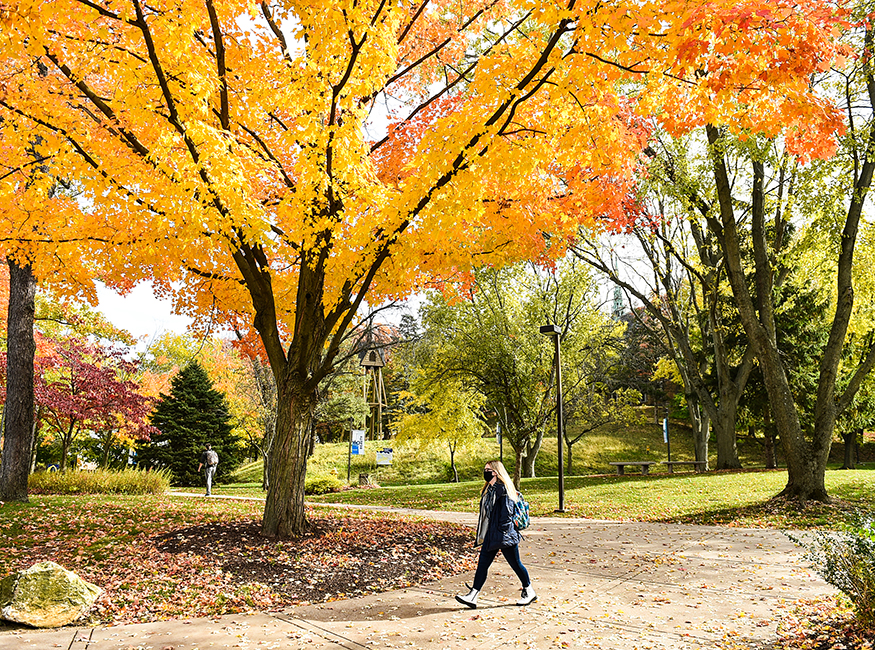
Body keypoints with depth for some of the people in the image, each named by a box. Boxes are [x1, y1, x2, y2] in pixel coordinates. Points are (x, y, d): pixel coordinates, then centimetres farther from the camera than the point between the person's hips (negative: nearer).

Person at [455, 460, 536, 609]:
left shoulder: (503, 489, -15)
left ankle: (529, 592, 23)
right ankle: (472, 596, 5)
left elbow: (507, 513, -19)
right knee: (482, 564, 4)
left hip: (504, 536, -9)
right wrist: (482, 535, 19)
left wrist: (502, 532, -20)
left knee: (515, 564, 5)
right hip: (490, 536, 9)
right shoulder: (488, 489, 13)